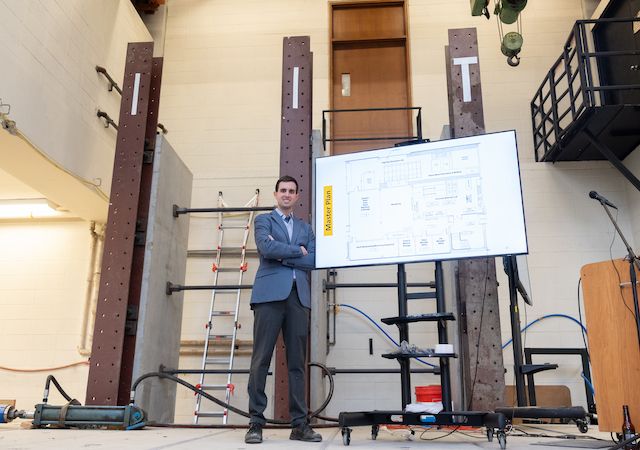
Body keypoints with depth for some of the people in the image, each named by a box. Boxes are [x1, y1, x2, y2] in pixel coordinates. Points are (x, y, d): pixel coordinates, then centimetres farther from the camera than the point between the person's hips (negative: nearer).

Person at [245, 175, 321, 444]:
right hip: (270, 293, -3)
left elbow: (313, 261, 7)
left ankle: (299, 424, 6)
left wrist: (281, 256, -2)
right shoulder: (263, 220, 12)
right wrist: (298, 251, 0)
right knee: (261, 359, -5)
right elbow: (266, 248, -9)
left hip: (299, 296, 4)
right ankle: (256, 423, 0)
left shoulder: (305, 228, 22)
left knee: (297, 362, 3)